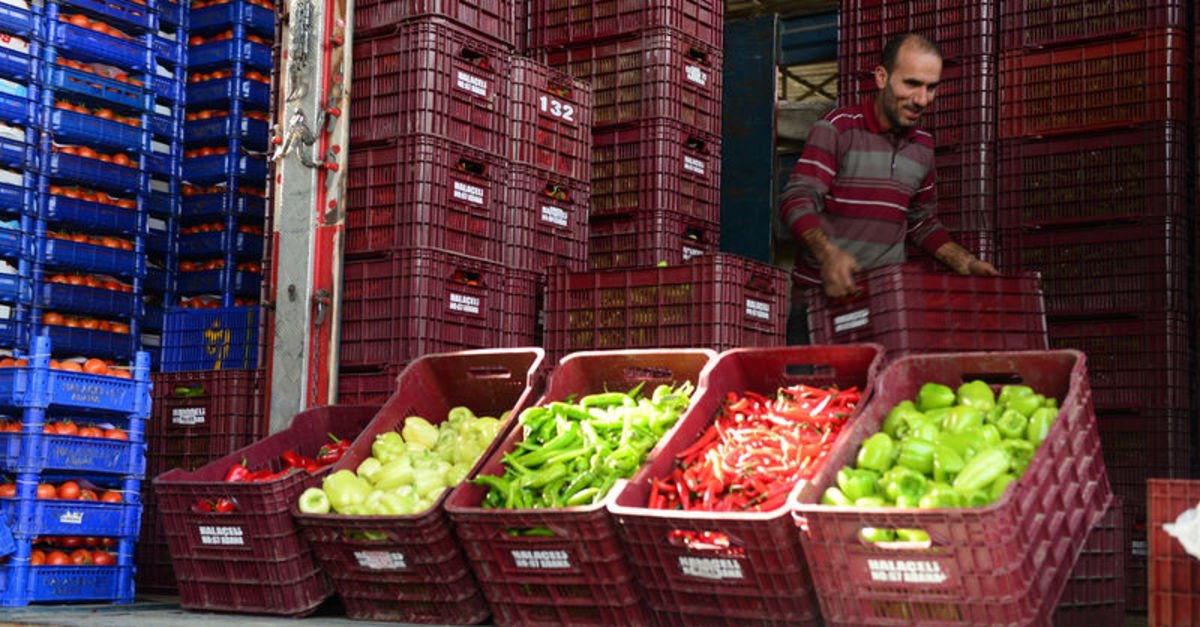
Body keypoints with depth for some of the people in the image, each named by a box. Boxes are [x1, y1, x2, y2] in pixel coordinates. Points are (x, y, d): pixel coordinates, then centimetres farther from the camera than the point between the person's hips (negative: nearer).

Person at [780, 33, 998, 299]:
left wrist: (966, 263, 9)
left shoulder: (923, 146, 13)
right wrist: (828, 253, -32)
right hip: (825, 290, -5)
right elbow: (798, 200, -14)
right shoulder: (838, 127, -5)